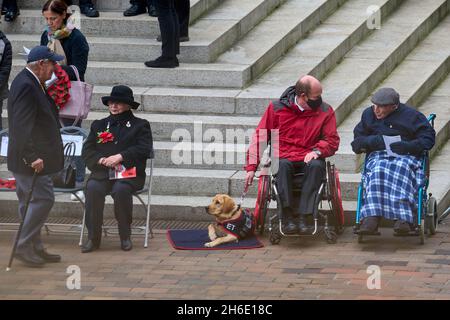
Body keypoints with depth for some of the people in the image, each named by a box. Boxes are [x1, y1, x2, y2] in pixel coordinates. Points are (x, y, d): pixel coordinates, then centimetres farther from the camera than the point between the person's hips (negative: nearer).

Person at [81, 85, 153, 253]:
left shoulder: (140, 125, 13)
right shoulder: (98, 125, 22)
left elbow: (144, 149, -4)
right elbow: (87, 151, 12)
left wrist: (120, 157, -16)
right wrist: (102, 160, -10)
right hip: (102, 172, 2)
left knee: (121, 189, -36)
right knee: (93, 188, -32)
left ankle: (125, 237, -20)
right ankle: (93, 237, -26)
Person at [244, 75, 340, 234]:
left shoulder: (325, 111, 5)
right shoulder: (276, 108, 2)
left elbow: (332, 141, 5)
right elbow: (260, 137, 5)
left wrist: (317, 151, -17)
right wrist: (251, 167, -2)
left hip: (309, 157, 1)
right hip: (283, 157, -1)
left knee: (316, 166, -34)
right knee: (283, 165, -35)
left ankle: (302, 216, -38)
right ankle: (288, 216, -36)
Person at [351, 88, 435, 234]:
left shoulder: (411, 115, 7)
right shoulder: (368, 115, 18)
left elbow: (428, 138, 3)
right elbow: (357, 142, 18)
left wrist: (407, 146, -14)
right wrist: (371, 141, -5)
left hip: (406, 156, -2)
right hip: (377, 156, 2)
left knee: (402, 168, -39)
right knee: (377, 171, -36)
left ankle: (403, 218, -51)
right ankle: (372, 217, -51)